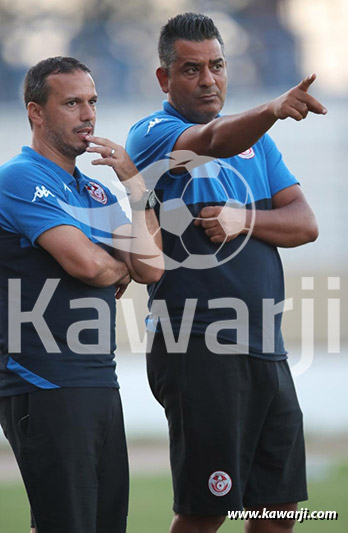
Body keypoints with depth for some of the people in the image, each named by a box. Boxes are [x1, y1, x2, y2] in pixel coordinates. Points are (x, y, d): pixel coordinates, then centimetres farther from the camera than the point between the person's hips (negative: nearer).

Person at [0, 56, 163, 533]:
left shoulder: (97, 192, 19)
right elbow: (83, 262, -20)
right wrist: (121, 269, 3)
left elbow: (150, 267, 9)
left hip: (101, 382, 9)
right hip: (45, 384, -9)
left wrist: (136, 184, 4)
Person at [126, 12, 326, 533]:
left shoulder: (255, 138, 16)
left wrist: (244, 220, -12)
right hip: (197, 347, -7)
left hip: (266, 348, 7)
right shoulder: (152, 134, -5)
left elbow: (304, 223, 7)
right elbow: (214, 141, -28)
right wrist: (273, 110, -47)